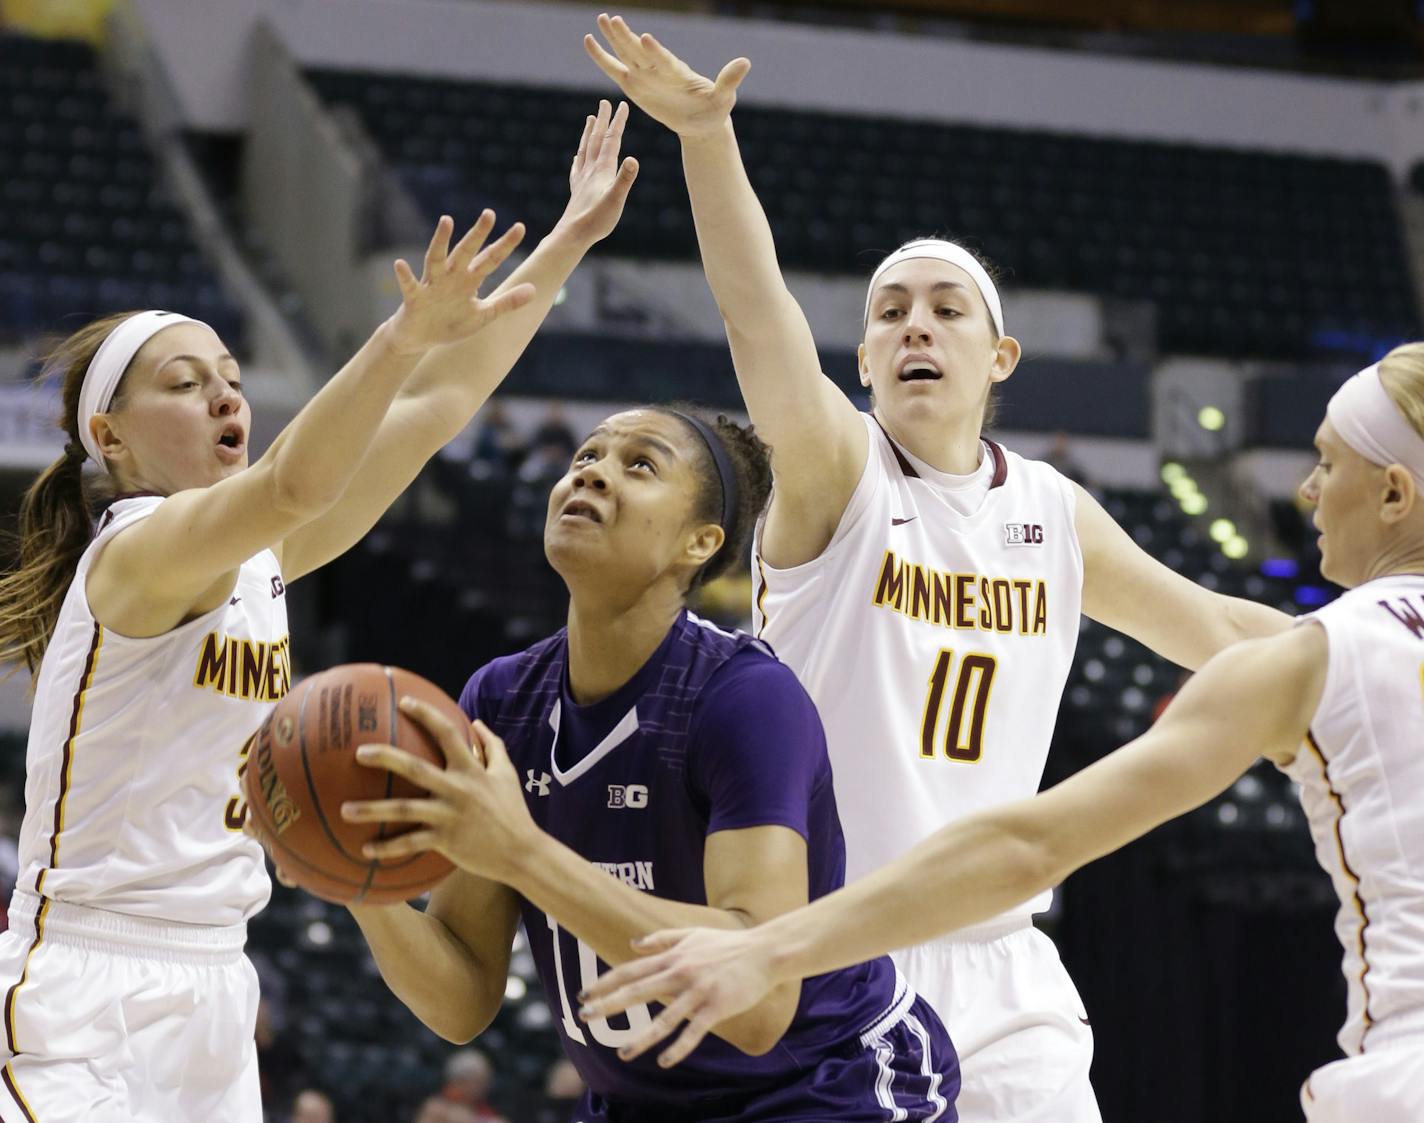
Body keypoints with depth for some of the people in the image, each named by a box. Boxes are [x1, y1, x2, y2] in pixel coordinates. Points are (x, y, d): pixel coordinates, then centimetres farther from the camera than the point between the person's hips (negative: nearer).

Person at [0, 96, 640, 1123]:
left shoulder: (256, 558, 10)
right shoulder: (136, 551, -12)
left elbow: (438, 406, 11)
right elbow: (291, 485, -34)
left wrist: (571, 240, 10)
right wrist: (408, 334, -46)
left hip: (213, 1008, 8)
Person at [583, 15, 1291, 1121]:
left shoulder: (1056, 513, 10)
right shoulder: (837, 473, -5)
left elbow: (1211, 627, 23)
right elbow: (761, 318, -23)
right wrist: (708, 136, -39)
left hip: (997, 972, 4)